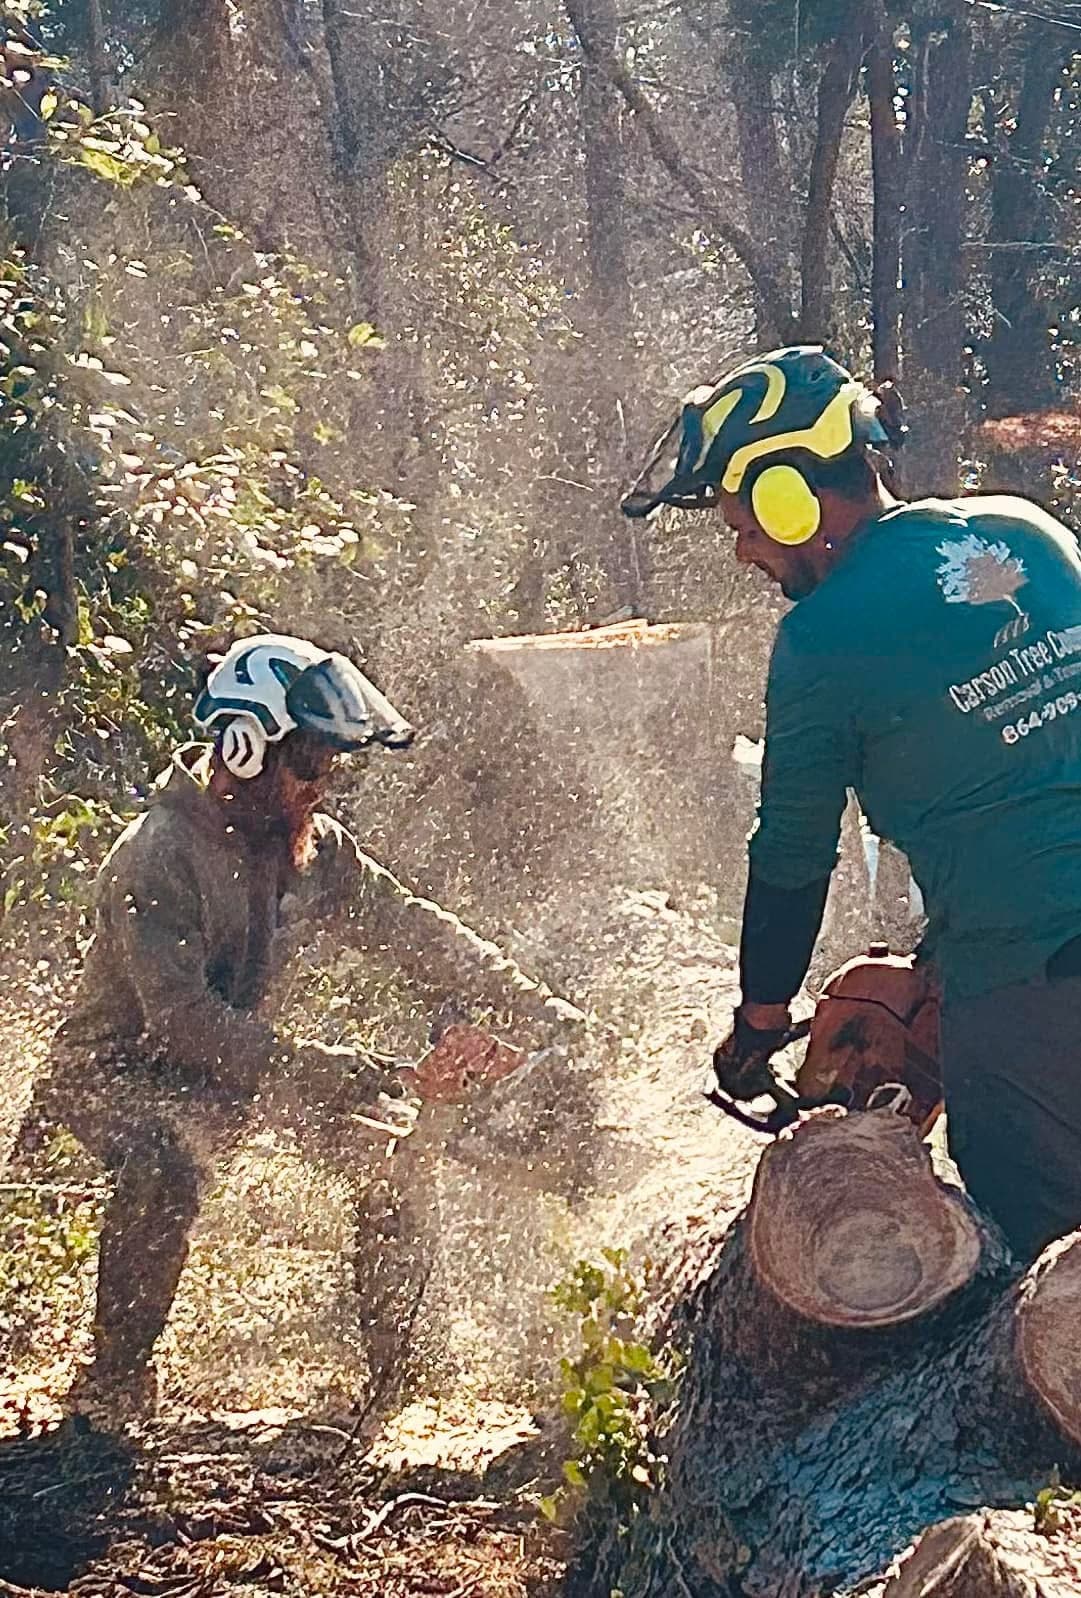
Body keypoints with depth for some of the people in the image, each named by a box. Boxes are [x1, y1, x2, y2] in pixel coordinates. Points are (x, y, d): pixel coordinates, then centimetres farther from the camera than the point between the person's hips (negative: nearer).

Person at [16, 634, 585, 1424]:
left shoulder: (316, 848, -3)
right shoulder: (157, 854, -26)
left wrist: (540, 1011, -12)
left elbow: (418, 930, -2)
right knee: (166, 1164, -37)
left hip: (229, 1066, 7)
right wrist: (327, 1070, -40)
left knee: (394, 1126, -4)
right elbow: (184, 1020, -33)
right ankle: (114, 1377, -18)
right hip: (119, 1069, -7)